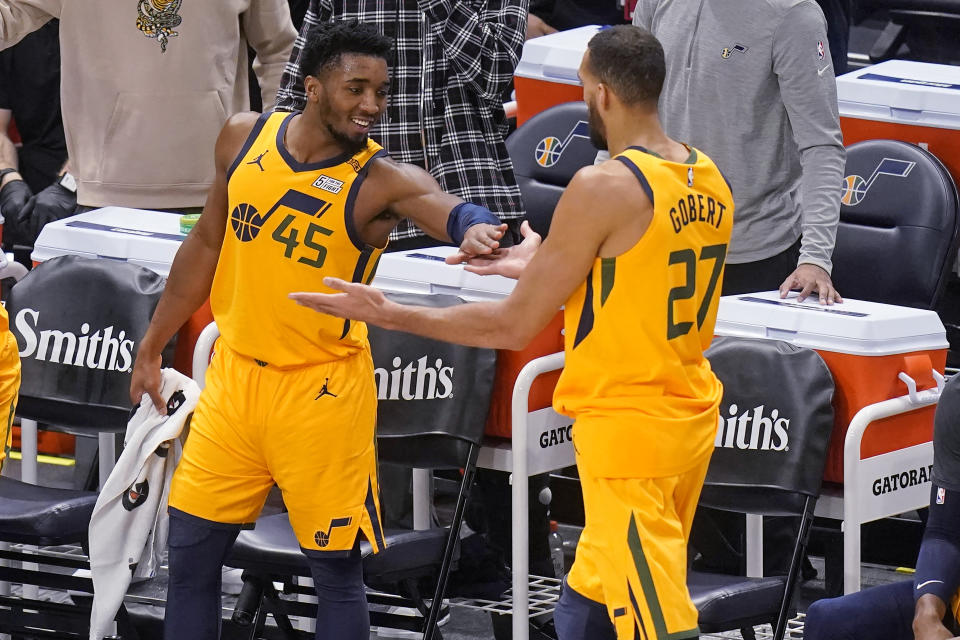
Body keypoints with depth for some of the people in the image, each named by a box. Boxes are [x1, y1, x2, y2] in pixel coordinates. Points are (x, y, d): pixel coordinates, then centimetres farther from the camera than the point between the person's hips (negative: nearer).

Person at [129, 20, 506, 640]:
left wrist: (476, 228, -61)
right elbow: (207, 245, 13)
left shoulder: (382, 181, -15)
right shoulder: (245, 138, -1)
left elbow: (445, 207, -37)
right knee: (191, 553, 10)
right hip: (235, 374, 5)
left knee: (337, 569, 1)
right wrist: (153, 345, 18)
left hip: (322, 390, -4)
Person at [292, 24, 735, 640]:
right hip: (689, 412, 8)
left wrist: (387, 315, -5)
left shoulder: (604, 186, -18)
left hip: (627, 425, -8)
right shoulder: (711, 182, 6)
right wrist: (543, 265, 25)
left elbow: (514, 326, -13)